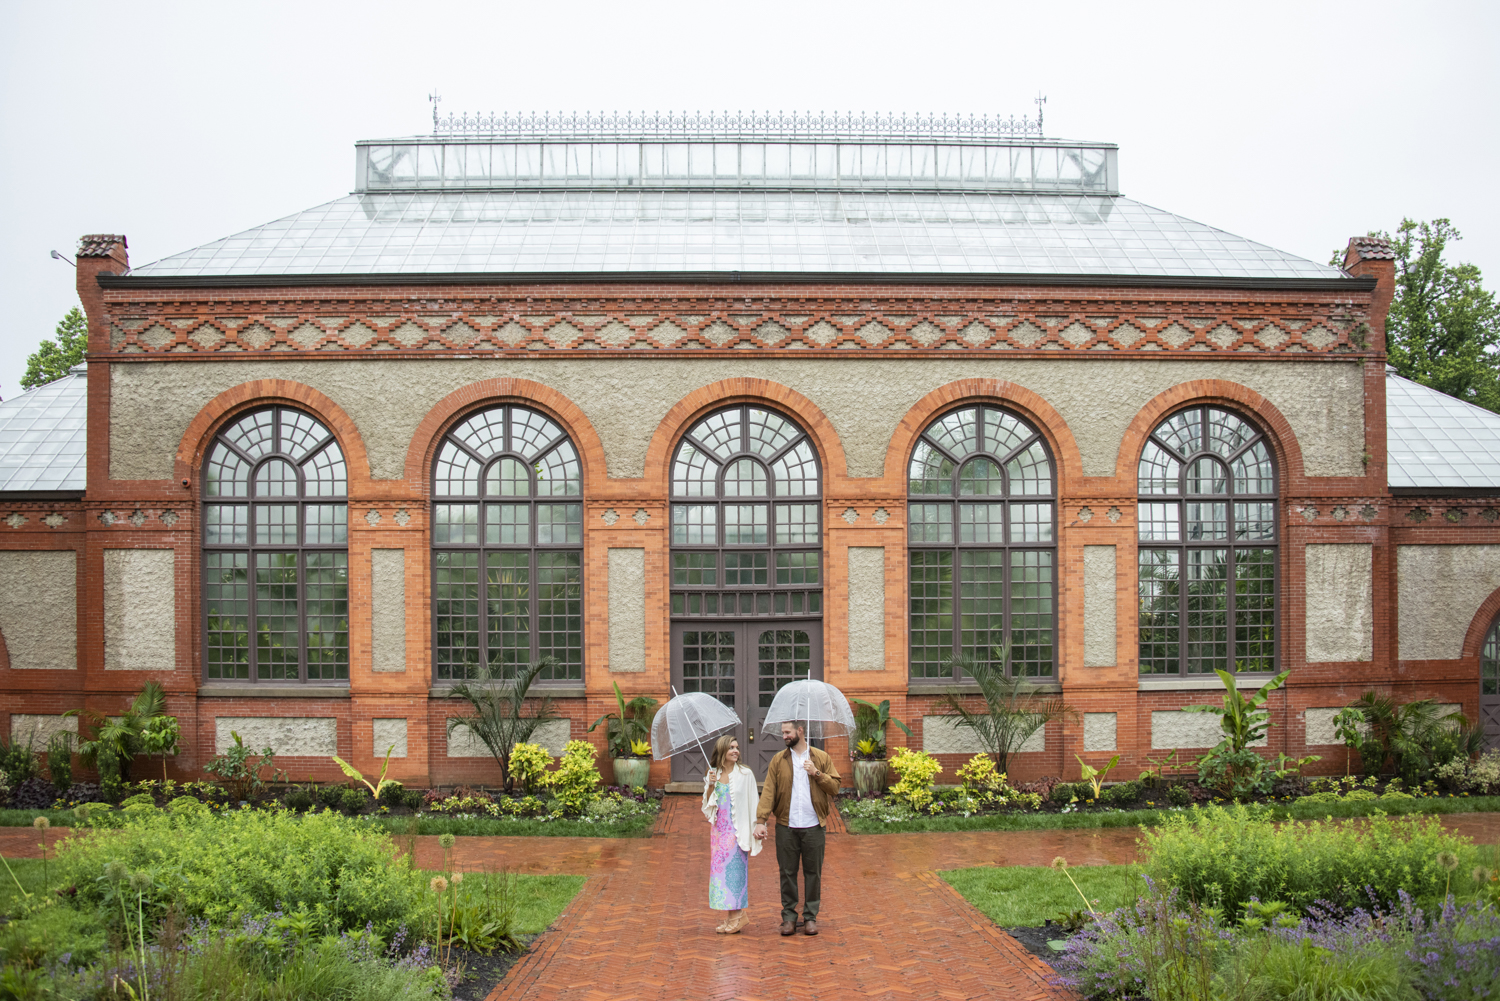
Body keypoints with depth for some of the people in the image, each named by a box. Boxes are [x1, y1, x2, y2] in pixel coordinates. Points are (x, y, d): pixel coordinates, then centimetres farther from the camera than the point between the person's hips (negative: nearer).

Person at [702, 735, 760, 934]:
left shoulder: (745, 774, -4)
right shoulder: (713, 774, 7)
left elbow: (752, 805, -4)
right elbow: (707, 806, 9)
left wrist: (751, 837, -6)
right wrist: (710, 786, -9)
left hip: (736, 830, -4)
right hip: (719, 830, 4)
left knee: (735, 870, -5)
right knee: (720, 870, 5)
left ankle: (737, 915, 4)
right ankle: (730, 915, 13)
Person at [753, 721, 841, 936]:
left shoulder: (821, 758, 5)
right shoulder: (778, 760, 5)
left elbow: (835, 787, 2)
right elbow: (768, 791, -2)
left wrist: (816, 773, -12)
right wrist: (760, 820, -11)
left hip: (813, 826, 0)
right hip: (786, 826, 1)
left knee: (813, 872, 5)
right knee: (787, 872, 4)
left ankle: (810, 916, 15)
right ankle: (789, 916, 14)